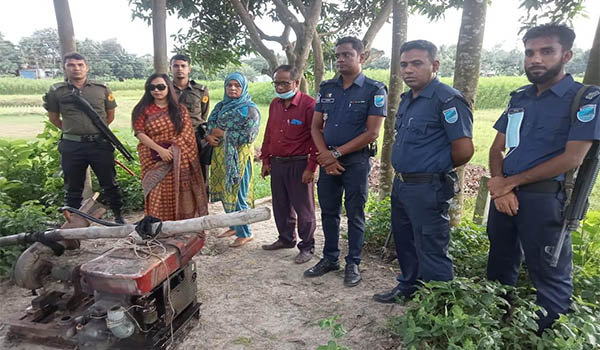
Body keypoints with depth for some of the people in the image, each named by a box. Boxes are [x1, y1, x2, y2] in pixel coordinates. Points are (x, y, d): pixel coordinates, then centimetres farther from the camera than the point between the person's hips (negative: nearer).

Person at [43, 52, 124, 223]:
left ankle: (118, 216, 21)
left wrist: (95, 130, 11)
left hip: (100, 144, 0)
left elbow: (110, 115, 12)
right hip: (71, 146, 1)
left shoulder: (102, 88, 3)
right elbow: (54, 118, 13)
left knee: (110, 183, 7)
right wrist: (74, 131, 9)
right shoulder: (56, 91, 3)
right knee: (73, 188, 11)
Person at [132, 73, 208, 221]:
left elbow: (186, 134, 0)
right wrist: (160, 150, -18)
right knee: (157, 195, -1)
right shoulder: (143, 110, 4)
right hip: (153, 160, 0)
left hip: (177, 161, 1)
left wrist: (173, 150, -14)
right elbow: (140, 133, -6)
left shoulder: (180, 109, 6)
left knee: (177, 193, 2)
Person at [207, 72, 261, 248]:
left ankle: (245, 233, 10)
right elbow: (210, 127, 12)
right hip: (221, 156, 7)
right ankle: (234, 226, 29)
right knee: (225, 192, 12)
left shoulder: (249, 109, -7)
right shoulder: (220, 106, 14)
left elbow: (246, 136, -16)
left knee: (237, 193, -3)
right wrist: (209, 136, -10)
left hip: (238, 156, -7)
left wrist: (223, 133, -12)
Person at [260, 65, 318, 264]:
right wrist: (266, 160, 14)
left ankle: (307, 247, 17)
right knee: (281, 206, 17)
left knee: (303, 208, 3)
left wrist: (311, 167, -16)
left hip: (299, 164, -7)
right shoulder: (275, 104, 12)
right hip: (276, 164, 7)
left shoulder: (308, 104, -12)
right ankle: (286, 239, 35)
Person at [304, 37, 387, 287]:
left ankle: (353, 264, 21)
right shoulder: (326, 88, 9)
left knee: (355, 214, 6)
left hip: (356, 160, -4)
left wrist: (336, 153, -13)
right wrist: (325, 156, -7)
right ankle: (330, 259, 28)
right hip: (328, 160, 5)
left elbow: (372, 133, -11)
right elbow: (316, 126, 9)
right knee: (328, 211, 12)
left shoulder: (374, 90, -5)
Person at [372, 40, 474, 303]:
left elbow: (464, 150, -21)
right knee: (404, 242, 23)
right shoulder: (407, 99, 11)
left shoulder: (448, 100, -17)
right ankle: (408, 287, 43)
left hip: (428, 188, -9)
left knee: (431, 252, 4)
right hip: (400, 183, 9)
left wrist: (438, 168, -4)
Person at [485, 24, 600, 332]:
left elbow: (571, 158, -14)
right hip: (504, 194, 6)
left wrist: (510, 182, -13)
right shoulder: (519, 98, 13)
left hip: (544, 199, -6)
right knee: (500, 266, 18)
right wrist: (500, 187, -7)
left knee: (550, 275, 4)